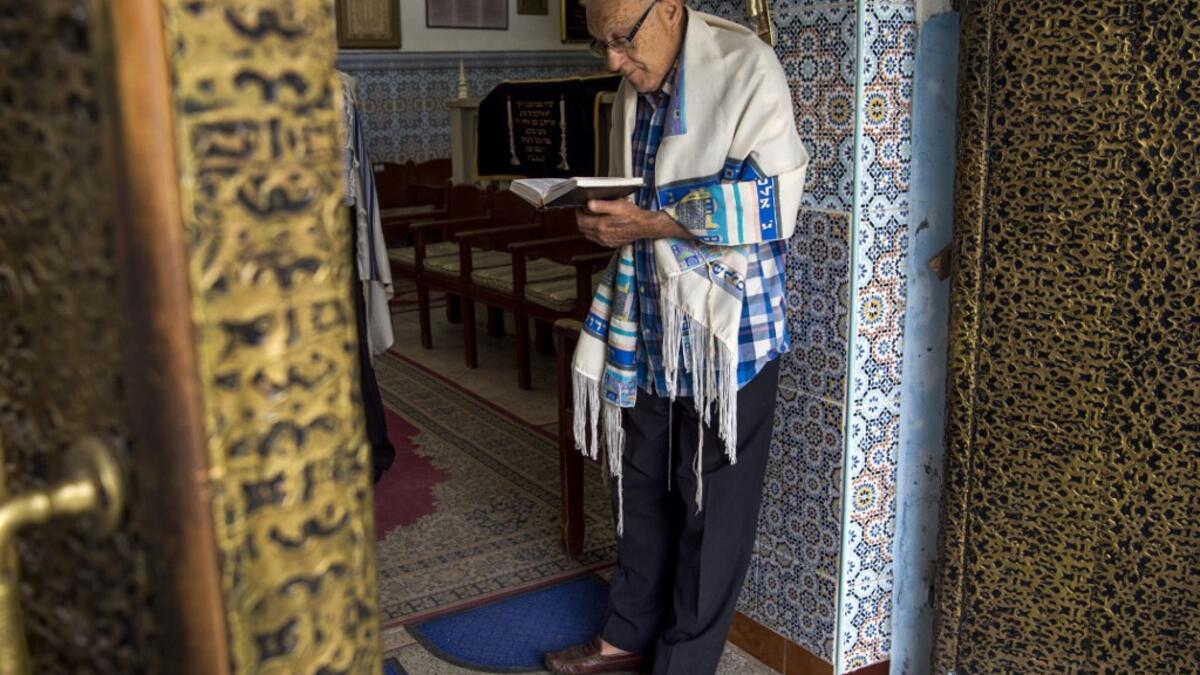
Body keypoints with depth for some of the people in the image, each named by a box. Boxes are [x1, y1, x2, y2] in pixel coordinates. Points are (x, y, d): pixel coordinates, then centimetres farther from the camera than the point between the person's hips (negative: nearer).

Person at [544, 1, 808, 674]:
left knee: (711, 503, 5)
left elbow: (772, 199, -20)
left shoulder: (745, 67, -13)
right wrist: (608, 215, 4)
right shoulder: (636, 88, 11)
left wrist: (652, 223, -23)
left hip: (726, 328, -7)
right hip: (650, 323, 7)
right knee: (641, 484, 17)